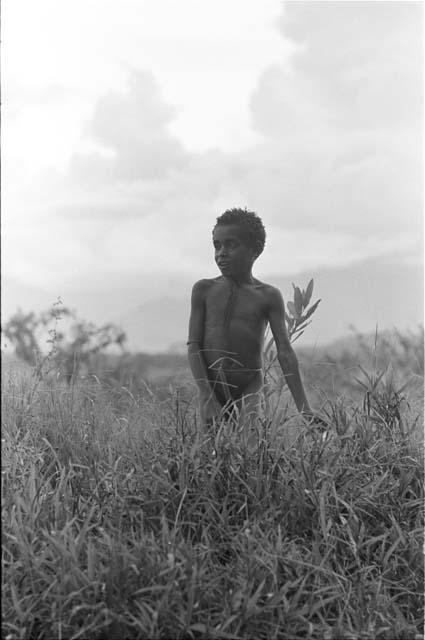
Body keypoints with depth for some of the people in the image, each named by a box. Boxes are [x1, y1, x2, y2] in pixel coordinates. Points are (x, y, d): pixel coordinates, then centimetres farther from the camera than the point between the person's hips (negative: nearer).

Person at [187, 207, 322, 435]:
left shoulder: (269, 296, 2)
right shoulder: (204, 289, 4)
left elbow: (285, 352, -3)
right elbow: (193, 346, -2)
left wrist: (304, 408, -11)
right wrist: (207, 397, -15)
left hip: (249, 389, -1)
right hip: (211, 387, 1)